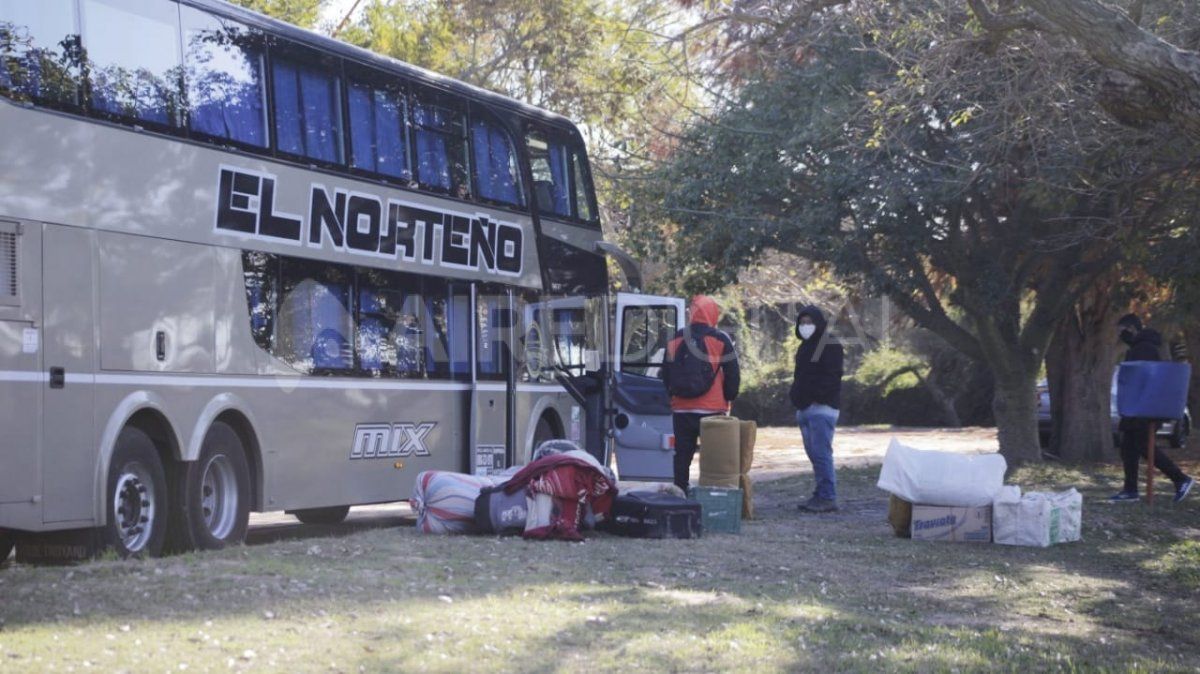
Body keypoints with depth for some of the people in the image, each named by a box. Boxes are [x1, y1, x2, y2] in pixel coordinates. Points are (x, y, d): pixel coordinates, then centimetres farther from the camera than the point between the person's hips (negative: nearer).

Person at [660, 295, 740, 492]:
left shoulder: (676, 340, 5)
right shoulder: (720, 340, -5)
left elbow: (666, 374, 11)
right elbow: (733, 375, -2)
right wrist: (729, 398, 13)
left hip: (681, 410, 3)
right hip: (712, 410, -3)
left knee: (682, 457, 9)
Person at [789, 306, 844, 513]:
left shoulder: (830, 345, -8)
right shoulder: (806, 346, 21)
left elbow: (831, 378, -16)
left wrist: (817, 398, -21)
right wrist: (797, 397, 15)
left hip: (821, 408, -9)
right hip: (805, 408, 10)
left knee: (821, 453, -12)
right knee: (813, 453, 10)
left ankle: (827, 497, -10)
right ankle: (821, 495, 14)